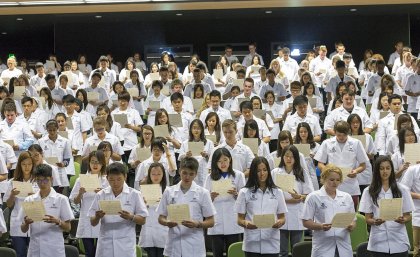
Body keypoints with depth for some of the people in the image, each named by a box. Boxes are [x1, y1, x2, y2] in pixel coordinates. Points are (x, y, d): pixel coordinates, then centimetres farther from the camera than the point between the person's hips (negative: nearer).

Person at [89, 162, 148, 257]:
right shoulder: (100, 195, 4)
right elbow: (93, 223, 6)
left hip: (126, 245, -2)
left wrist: (131, 217, -18)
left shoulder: (134, 194, -1)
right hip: (105, 246, 2)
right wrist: (97, 217, -16)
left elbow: (142, 220, 2)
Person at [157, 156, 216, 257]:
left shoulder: (202, 193, 1)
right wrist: (167, 223, -11)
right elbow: (161, 218, 11)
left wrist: (197, 224, -17)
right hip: (173, 248, 2)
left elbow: (211, 222, 3)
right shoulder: (169, 192, 6)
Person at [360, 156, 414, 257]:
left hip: (399, 242, 0)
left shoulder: (402, 190, 7)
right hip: (378, 243, 0)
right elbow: (367, 218, 6)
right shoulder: (369, 191, 6)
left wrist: (402, 220, -14)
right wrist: (375, 222, -16)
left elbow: (408, 216, 8)